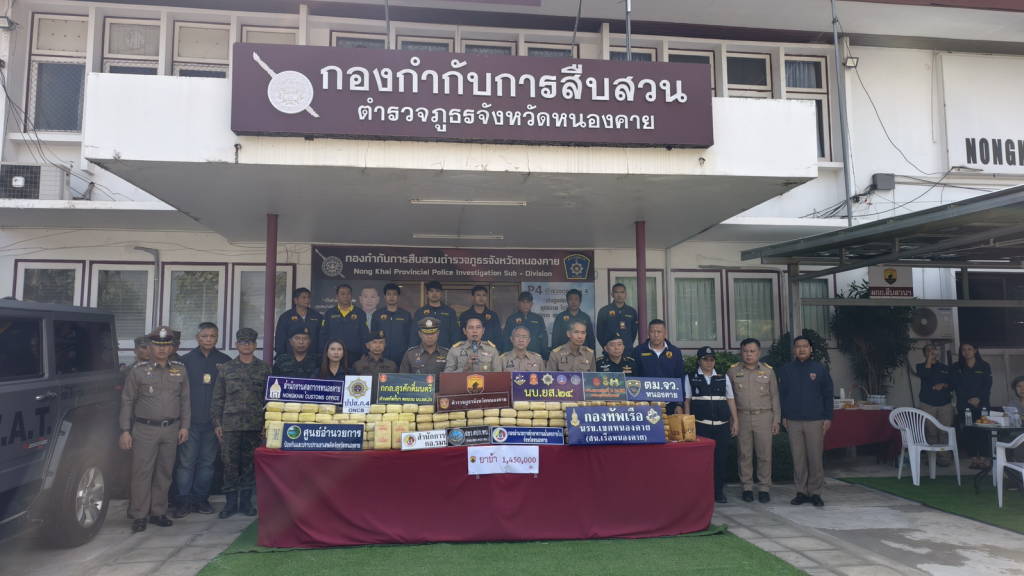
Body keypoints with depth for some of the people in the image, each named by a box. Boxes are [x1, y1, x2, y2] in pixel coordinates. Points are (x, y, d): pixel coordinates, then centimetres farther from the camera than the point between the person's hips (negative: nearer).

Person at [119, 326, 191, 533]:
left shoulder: (180, 370, 9)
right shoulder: (138, 371, 1)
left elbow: (185, 400, 11)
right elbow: (127, 401, 2)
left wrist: (184, 426, 4)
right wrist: (125, 431, -4)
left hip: (171, 430, 3)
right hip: (144, 430, -3)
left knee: (164, 473, 8)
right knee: (142, 473, -2)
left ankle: (158, 512, 18)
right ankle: (139, 516, 6)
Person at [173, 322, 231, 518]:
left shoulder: (225, 361, 6)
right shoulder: (186, 360, 3)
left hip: (213, 421, 2)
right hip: (190, 421, -2)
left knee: (207, 462, 9)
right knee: (186, 461, -2)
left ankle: (201, 499, 18)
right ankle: (183, 501, 7)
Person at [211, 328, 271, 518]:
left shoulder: (264, 368, 7)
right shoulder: (226, 368, 8)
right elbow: (218, 398, 8)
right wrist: (217, 423, 2)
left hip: (255, 424, 0)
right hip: (230, 424, 0)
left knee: (250, 463, 5)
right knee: (229, 463, 1)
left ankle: (246, 501, 16)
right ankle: (231, 502, 12)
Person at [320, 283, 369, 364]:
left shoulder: (359, 314, 8)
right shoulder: (329, 314, 11)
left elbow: (365, 336, 5)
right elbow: (323, 336, 9)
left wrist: (365, 355, -3)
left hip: (354, 356, -1)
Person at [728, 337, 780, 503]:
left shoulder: (768, 370, 6)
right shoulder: (733, 371, 4)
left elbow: (774, 396, 8)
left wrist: (776, 420, 4)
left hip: (764, 416, 0)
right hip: (742, 417, 0)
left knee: (764, 454, 1)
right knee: (744, 454, 4)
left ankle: (764, 488, 12)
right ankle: (747, 488, 14)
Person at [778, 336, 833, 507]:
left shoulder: (820, 368, 4)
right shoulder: (786, 369, 8)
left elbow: (827, 395, 6)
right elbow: (781, 394, 12)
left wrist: (828, 417, 0)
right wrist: (783, 416, 6)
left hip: (815, 421, -1)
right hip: (793, 421, 2)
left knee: (815, 457, -1)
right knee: (798, 458, 4)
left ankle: (815, 492, 10)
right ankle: (801, 492, 12)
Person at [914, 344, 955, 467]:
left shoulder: (945, 368, 16)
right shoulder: (921, 366, 11)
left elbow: (953, 384, 13)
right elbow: (924, 375, -12)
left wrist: (943, 385, -6)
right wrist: (929, 359, -6)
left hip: (945, 404, 1)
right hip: (928, 405, -1)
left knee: (945, 432, -7)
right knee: (931, 433, -4)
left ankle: (945, 458, -3)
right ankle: (932, 458, 1)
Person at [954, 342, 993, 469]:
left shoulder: (984, 366, 7)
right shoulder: (957, 368, 8)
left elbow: (988, 385, 0)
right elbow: (958, 386, 2)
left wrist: (979, 399, -11)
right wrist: (969, 400, -9)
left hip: (981, 403, -1)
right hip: (964, 404, 1)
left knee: (983, 430, -6)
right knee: (969, 431, -1)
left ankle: (985, 458, -1)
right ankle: (974, 458, 2)